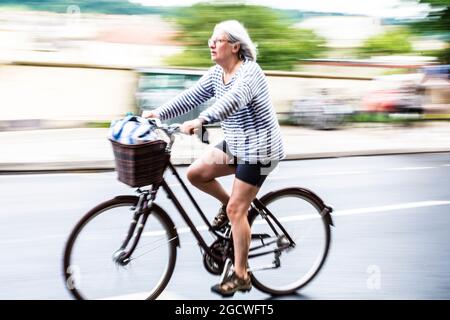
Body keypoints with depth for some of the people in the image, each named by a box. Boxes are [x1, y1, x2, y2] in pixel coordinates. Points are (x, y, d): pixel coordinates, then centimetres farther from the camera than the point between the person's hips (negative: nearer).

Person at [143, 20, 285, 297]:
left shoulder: (249, 72, -22)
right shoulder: (217, 73, 5)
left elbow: (232, 101, -40)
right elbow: (192, 96, 2)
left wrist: (200, 121, -54)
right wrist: (158, 113, -11)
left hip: (258, 148, -8)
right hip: (235, 144, 8)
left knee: (236, 211, -8)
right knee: (196, 173, -4)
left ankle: (241, 276, 3)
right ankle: (229, 203, 21)